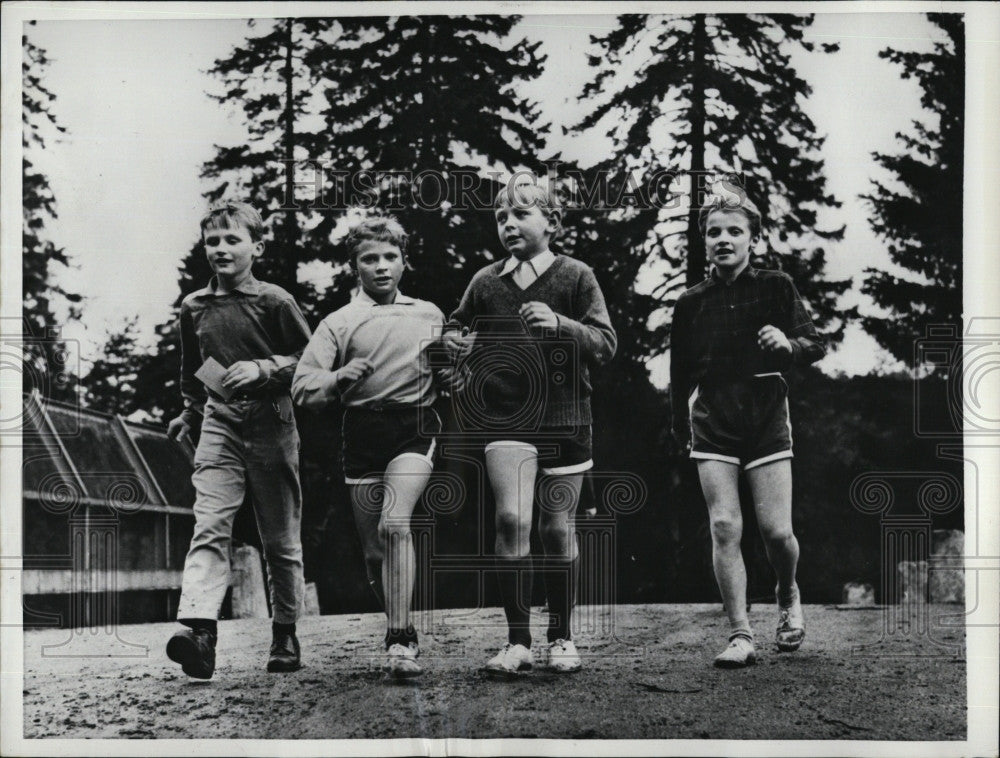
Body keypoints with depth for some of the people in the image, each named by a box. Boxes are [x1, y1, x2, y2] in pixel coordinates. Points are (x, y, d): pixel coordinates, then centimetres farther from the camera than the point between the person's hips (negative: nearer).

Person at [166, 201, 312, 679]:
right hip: (219, 424, 3)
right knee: (209, 526, -16)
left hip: (271, 424, -2)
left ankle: (285, 636, 18)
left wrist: (263, 369, -14)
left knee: (281, 539, 6)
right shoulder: (194, 308, 10)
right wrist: (190, 412, 29)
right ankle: (198, 629, -29)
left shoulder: (274, 302, -3)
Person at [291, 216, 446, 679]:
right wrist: (339, 378, -17)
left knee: (395, 524, -24)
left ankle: (399, 643, -24)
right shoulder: (339, 323, 9)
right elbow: (302, 389, 1)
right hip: (362, 432, 2)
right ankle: (404, 636, 24)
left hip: (414, 426, -1)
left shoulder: (430, 315, 15)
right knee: (373, 549, 5)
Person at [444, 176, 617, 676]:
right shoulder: (486, 282, 7)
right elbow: (457, 329, 22)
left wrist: (561, 325, -19)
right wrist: (454, 343, -2)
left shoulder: (575, 276, 2)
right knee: (511, 518, -15)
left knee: (558, 530, 6)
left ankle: (560, 639, 21)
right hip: (504, 418, 1)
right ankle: (517, 641, -8)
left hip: (563, 416, -1)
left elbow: (606, 344, -3)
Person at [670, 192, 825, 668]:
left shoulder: (775, 288, 5)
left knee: (777, 530, -4)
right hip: (712, 419, 1)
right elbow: (680, 371, 17)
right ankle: (740, 636, -2)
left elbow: (816, 345, 2)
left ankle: (788, 597, 28)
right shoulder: (691, 303, 10)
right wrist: (681, 427, 16)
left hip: (766, 414, -1)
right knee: (724, 527, -8)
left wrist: (789, 344, -20)